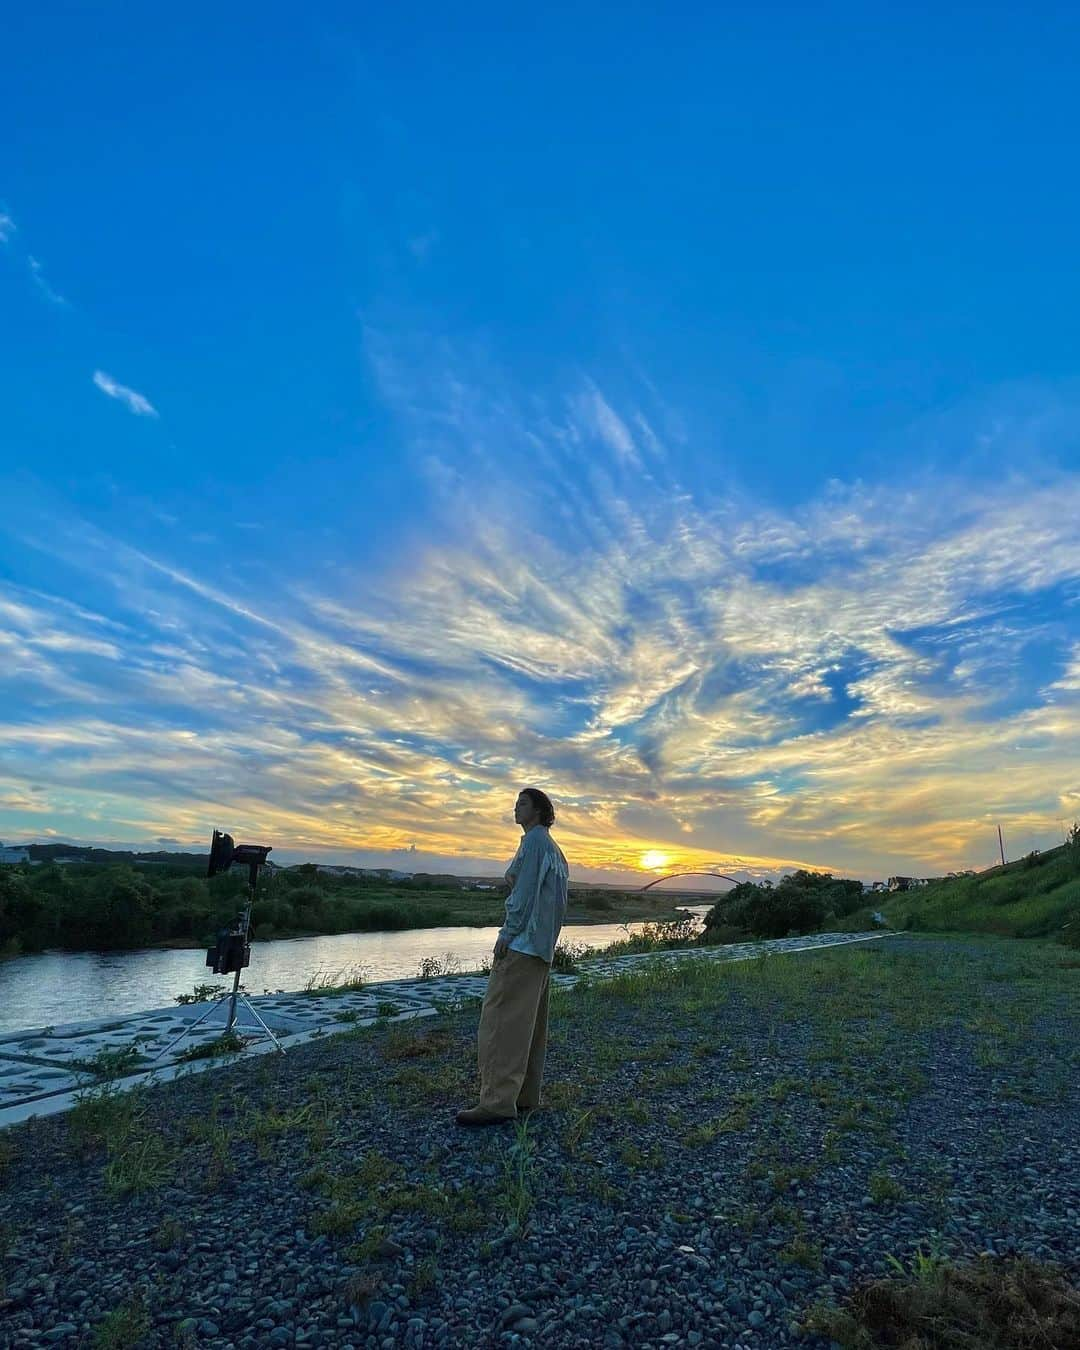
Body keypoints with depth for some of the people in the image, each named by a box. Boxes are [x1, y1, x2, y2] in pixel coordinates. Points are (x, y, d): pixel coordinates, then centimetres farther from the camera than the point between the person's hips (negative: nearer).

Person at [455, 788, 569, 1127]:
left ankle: (499, 1101, -12)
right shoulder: (553, 849, 20)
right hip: (542, 945, 10)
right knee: (531, 1022, 9)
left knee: (501, 1017, -10)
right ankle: (525, 1096, 13)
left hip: (524, 940, -10)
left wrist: (507, 932, -16)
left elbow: (526, 890, -16)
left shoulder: (535, 839, -7)